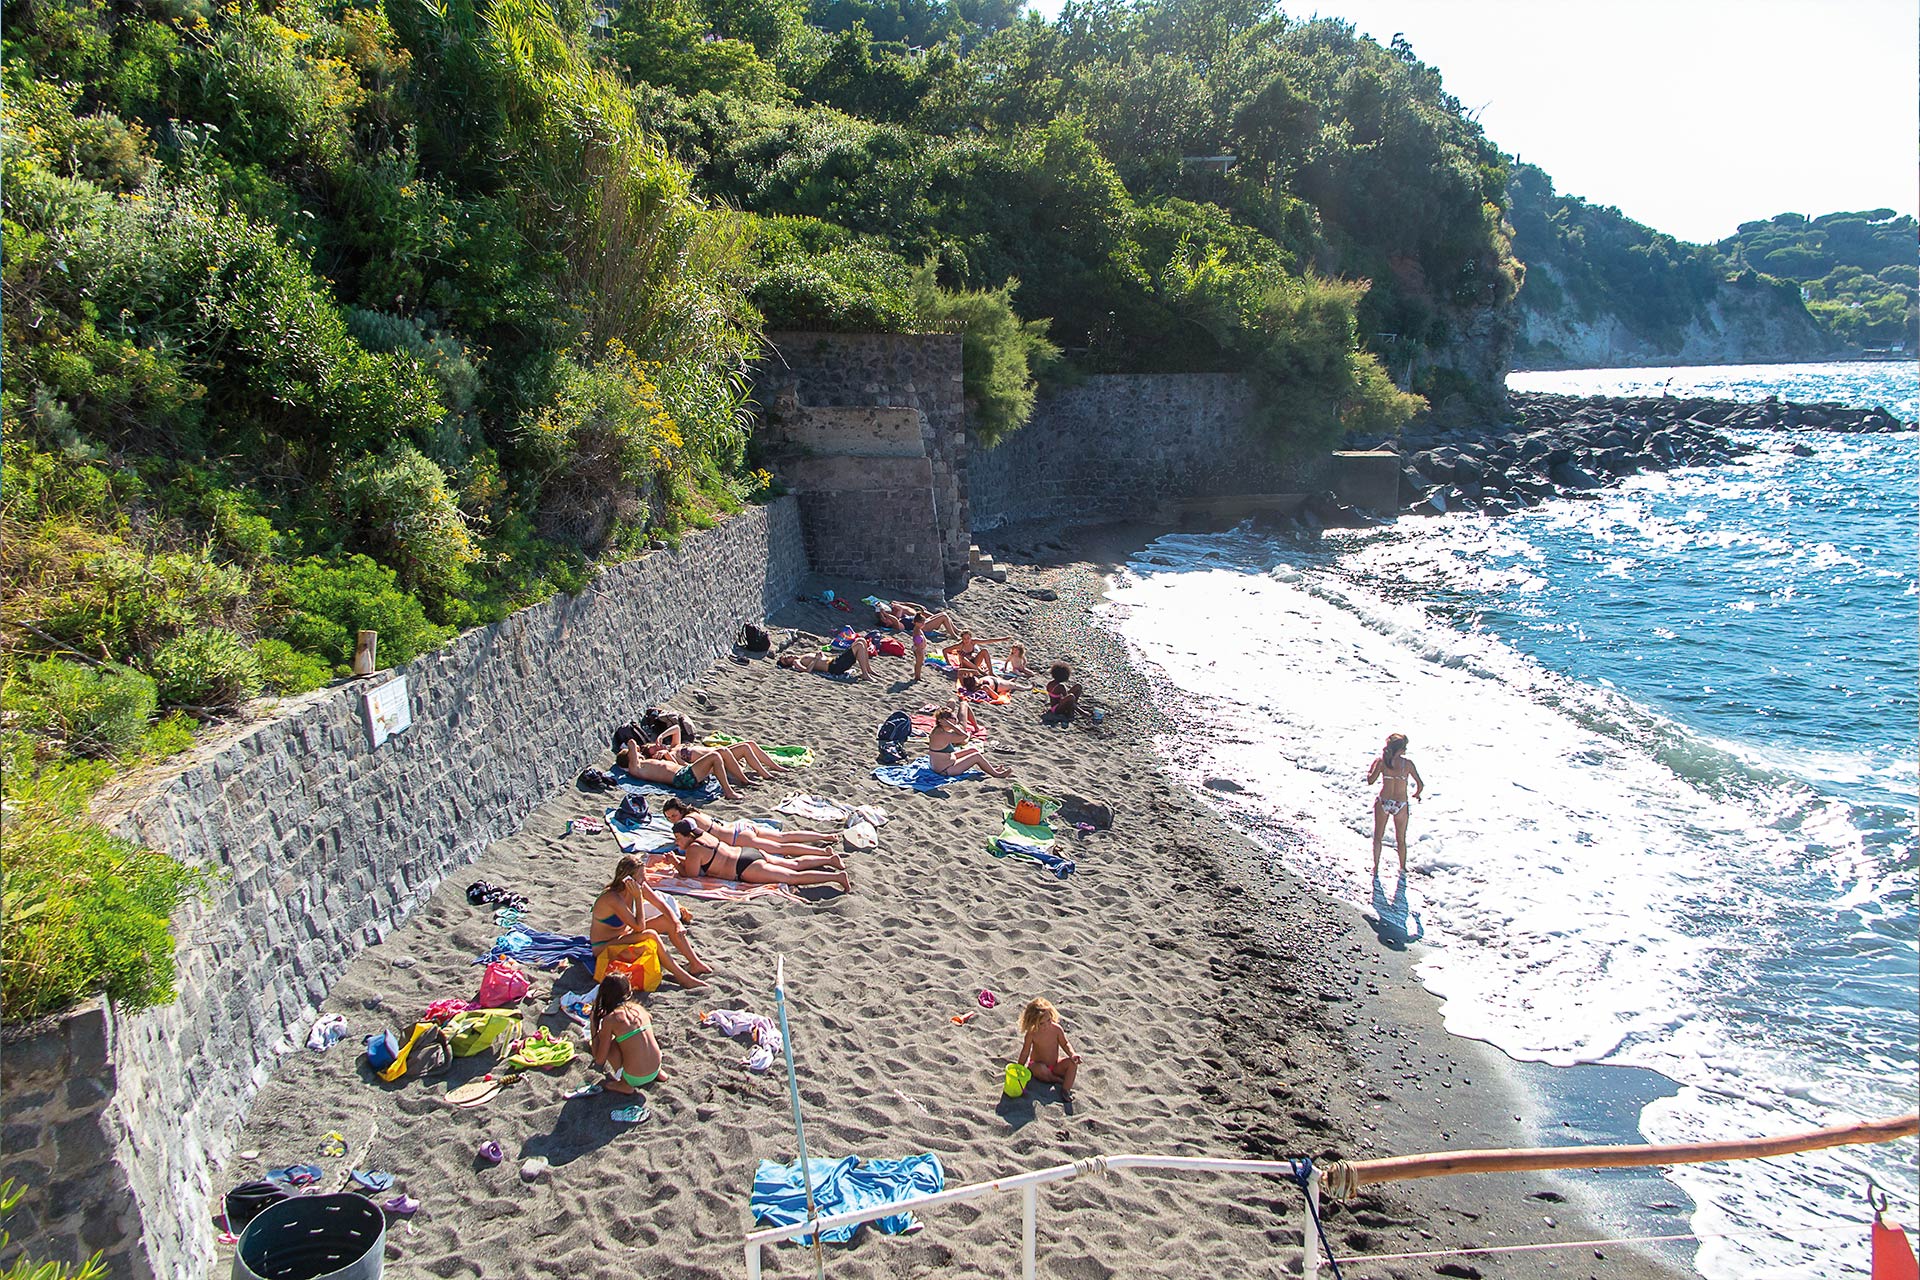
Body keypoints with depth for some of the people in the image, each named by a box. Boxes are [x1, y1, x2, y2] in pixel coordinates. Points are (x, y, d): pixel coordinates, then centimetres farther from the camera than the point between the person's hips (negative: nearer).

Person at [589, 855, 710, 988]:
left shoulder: (638, 887, -10)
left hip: (626, 934, 8)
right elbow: (639, 926, -31)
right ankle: (683, 978, -23)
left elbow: (661, 905, 0)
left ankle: (695, 964, 1)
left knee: (668, 921, -4)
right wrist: (638, 897, -31)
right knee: (650, 935, -30)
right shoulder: (612, 898, -32)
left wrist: (677, 923, -14)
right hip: (604, 947, -8)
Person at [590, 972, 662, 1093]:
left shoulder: (609, 1020, -12)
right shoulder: (639, 1008, 3)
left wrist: (593, 1029, 3)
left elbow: (599, 1060, -5)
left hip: (635, 1079, -6)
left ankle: (625, 1085, 6)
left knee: (608, 1042, 4)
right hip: (655, 1070, 6)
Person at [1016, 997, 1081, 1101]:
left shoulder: (1057, 1029, -14)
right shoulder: (1032, 1034, -20)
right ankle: (1059, 1080, -13)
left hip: (1055, 1065, 3)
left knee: (1072, 1062, -22)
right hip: (1038, 1065, -3)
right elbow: (1025, 1053, -9)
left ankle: (1065, 1090, -23)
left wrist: (1072, 1054, -20)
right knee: (1041, 1069, -39)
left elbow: (1065, 1044, -1)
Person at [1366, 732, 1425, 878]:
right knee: (1401, 840, 19)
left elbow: (1370, 780, 1)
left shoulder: (1382, 761, -6)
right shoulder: (1407, 763, -8)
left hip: (1383, 802, 1)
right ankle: (1403, 870, 27)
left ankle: (1376, 869, 5)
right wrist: (1416, 794, 15)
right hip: (1401, 805, -1)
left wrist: (1371, 766, 15)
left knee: (1377, 837, 14)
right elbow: (1420, 785, -5)